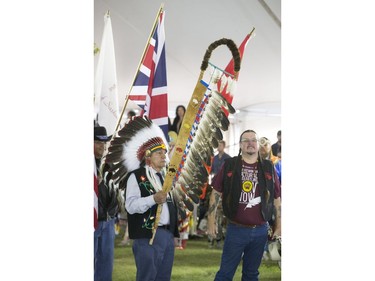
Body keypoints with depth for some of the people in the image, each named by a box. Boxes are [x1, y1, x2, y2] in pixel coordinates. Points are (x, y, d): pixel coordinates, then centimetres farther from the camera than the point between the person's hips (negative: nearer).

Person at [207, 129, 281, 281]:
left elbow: (277, 198, 10)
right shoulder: (229, 165, 0)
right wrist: (211, 222, -1)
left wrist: (279, 226, 8)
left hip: (260, 231, 2)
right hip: (235, 229, -2)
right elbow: (216, 193, 3)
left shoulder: (268, 167, 4)